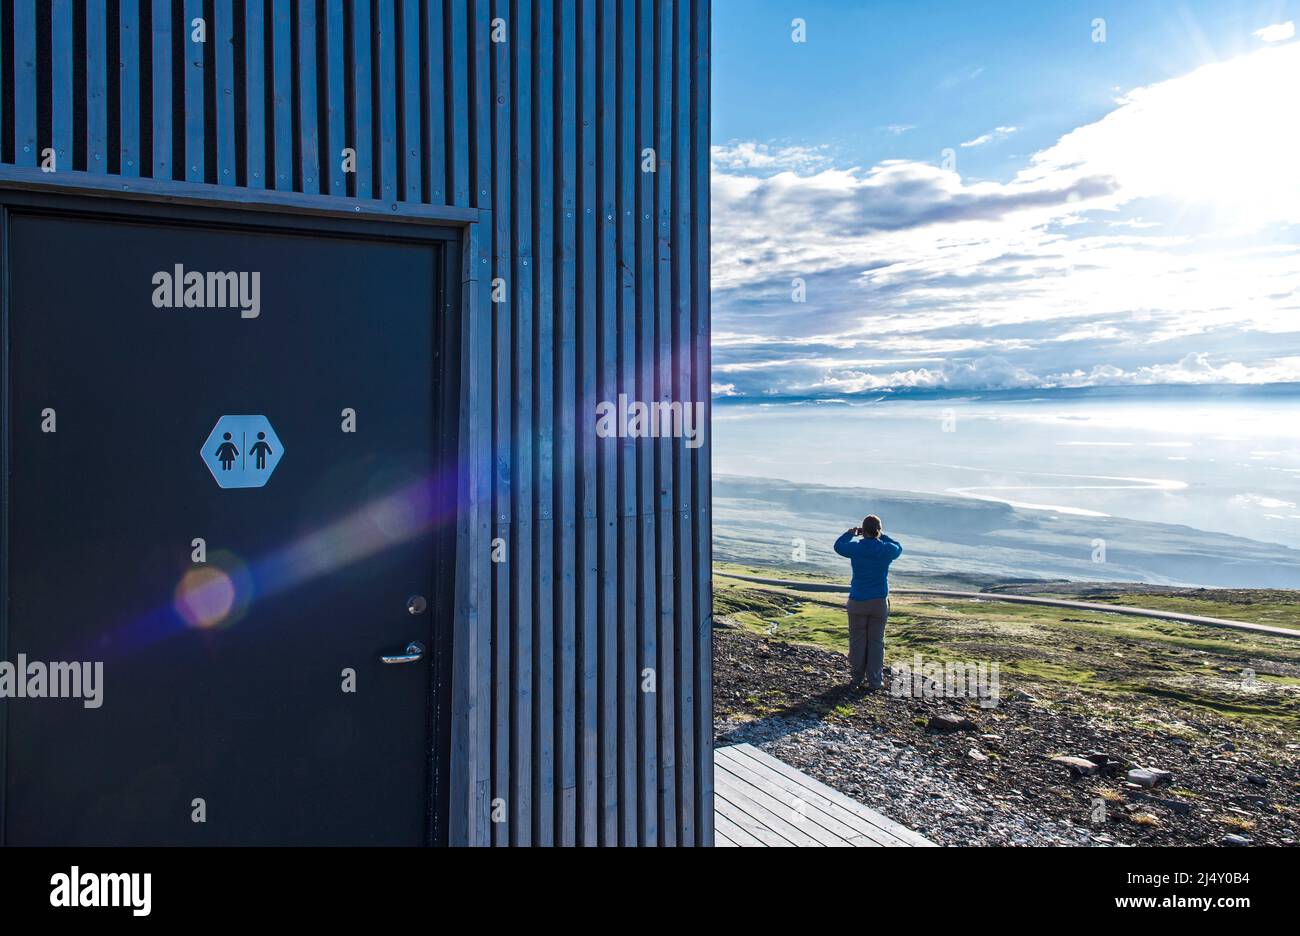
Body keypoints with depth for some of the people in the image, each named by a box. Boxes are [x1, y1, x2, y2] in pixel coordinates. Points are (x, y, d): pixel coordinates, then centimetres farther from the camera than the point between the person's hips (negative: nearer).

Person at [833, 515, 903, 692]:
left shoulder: (856, 548, -11)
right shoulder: (887, 549, -8)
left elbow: (838, 545, 11)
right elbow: (899, 548, 17)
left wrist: (851, 533, 24)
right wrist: (883, 537, 24)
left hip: (857, 602, -1)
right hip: (879, 602, 1)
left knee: (857, 640, 12)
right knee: (876, 642, 7)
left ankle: (857, 678, 19)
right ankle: (874, 681, 11)